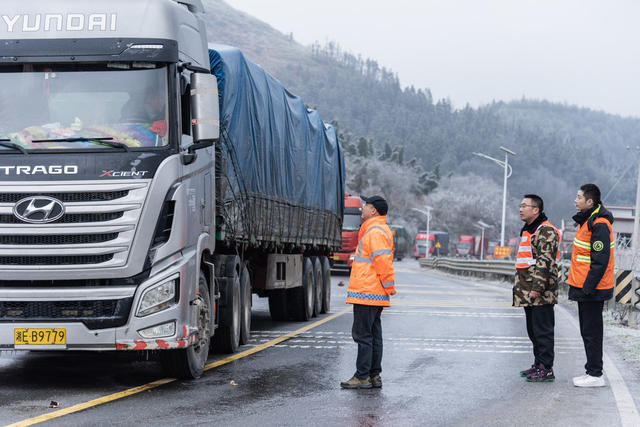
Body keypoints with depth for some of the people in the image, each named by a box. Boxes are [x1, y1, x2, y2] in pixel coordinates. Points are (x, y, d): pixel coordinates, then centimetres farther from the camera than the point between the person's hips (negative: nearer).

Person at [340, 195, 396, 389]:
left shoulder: (375, 232, -15)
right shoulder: (378, 230, 20)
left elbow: (383, 262, -21)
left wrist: (389, 287, -15)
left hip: (366, 293, -11)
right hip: (376, 294, 11)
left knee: (362, 334, -8)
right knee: (373, 335, 12)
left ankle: (362, 377, -6)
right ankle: (374, 375, 16)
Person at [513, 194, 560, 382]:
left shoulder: (546, 231, -11)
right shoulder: (528, 231, 21)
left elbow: (545, 261, -19)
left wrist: (537, 287, -24)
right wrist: (519, 287, 26)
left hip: (541, 293, -10)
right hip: (528, 293, 10)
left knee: (543, 331, -8)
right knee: (533, 330, 15)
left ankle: (546, 369, -6)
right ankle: (538, 364, 22)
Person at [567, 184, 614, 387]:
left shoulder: (599, 225, -18)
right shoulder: (586, 221, 14)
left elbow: (600, 261, -22)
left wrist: (588, 287, -22)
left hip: (592, 289, -10)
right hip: (584, 287, 10)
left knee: (591, 332, -5)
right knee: (587, 330, 15)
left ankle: (596, 375, 0)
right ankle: (592, 371, 22)